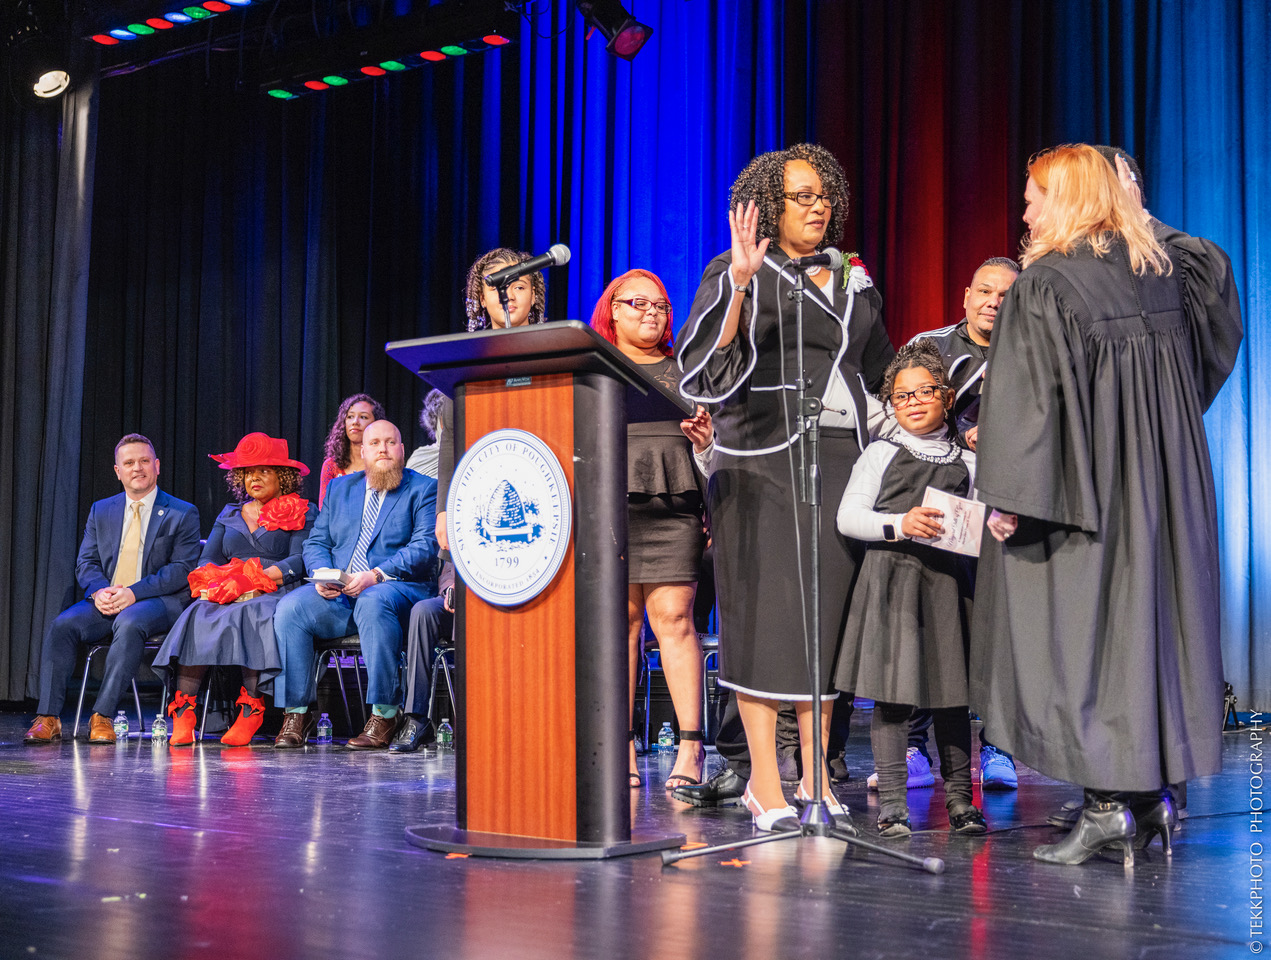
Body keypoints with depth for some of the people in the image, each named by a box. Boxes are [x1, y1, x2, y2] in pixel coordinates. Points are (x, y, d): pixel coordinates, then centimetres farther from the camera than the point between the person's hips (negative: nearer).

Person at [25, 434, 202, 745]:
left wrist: (133, 593, -19)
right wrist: (99, 591, -13)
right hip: (105, 600, 4)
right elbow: (86, 563, 12)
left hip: (157, 601, -4)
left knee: (129, 623, -37)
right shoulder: (101, 511, 18)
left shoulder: (182, 514, 4)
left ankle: (102, 716, -34)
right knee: (61, 625, -24)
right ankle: (48, 718, -23)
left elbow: (182, 569, -6)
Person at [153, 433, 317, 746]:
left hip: (275, 595, -4)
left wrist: (252, 579, -16)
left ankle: (250, 713, -37)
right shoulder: (229, 515, 26)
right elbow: (207, 560, 16)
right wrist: (216, 580, -9)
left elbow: (298, 562, -4)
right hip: (225, 596, 4)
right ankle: (183, 714, -37)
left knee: (251, 615, -37)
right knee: (198, 616, -29)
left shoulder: (303, 513, 11)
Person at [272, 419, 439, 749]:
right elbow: (317, 542, 18)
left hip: (400, 589, -4)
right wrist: (322, 575, -6)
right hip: (338, 596, 5)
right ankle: (297, 713, -16)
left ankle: (384, 714, -32)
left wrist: (376, 576, -20)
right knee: (289, 608, -23)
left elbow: (425, 548, -7)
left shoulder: (423, 489, 7)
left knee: (372, 602, -39)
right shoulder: (340, 488, 22)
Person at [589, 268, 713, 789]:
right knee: (619, 621, -3)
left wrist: (707, 440, -6)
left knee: (672, 617, -10)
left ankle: (691, 746, -11)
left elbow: (712, 436, 16)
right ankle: (622, 750, 1)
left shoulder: (686, 370, 19)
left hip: (671, 508, -1)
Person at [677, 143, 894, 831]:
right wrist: (740, 286, -20)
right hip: (763, 460, -5)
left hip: (842, 458, 5)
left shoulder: (856, 284, 18)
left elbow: (882, 375, 28)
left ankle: (814, 778, 10)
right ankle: (766, 786, -2)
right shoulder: (737, 275, 2)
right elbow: (704, 369, -11)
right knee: (766, 615, -7)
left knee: (828, 616, 3)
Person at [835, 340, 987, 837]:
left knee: (952, 693, 4)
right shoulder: (881, 454, 7)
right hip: (891, 577, -2)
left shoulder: (968, 462, 14)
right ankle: (891, 803, 2)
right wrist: (899, 524, -14)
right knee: (891, 693, -4)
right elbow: (848, 517, 0)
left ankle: (959, 797, 15)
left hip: (949, 581, 2)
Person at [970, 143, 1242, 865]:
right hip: (1169, 491, 7)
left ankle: (1111, 800, -3)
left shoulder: (1045, 284, -12)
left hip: (1089, 484, -7)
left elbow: (1028, 398, -16)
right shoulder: (1168, 265, 6)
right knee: (1154, 616, 11)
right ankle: (1156, 789, 15)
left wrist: (1009, 498, -14)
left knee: (1086, 632, -1)